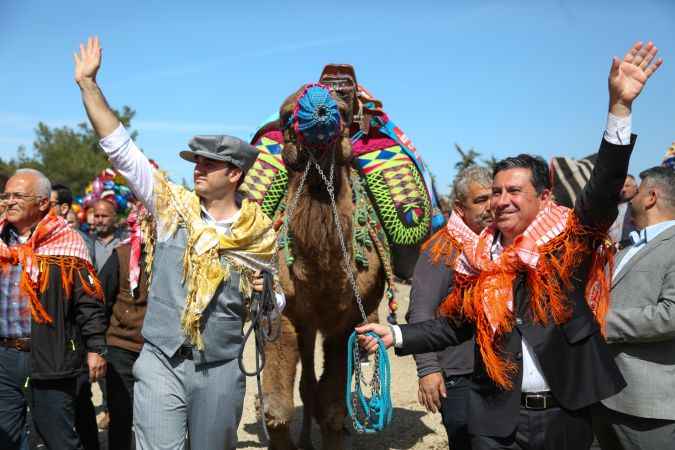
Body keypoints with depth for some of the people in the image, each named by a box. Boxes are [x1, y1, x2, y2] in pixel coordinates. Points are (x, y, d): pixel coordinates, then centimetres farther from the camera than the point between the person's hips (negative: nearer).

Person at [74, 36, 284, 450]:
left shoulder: (260, 232, -1)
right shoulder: (172, 206, -2)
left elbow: (275, 299, 13)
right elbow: (120, 147, -4)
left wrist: (265, 294, -9)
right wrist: (88, 84, -6)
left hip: (221, 369, 1)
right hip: (160, 362, -1)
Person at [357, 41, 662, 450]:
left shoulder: (569, 243, -7)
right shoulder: (477, 258, 2)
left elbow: (604, 191, -22)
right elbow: (454, 327, 9)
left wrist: (619, 106, -32)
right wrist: (394, 335, -4)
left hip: (565, 415, -1)